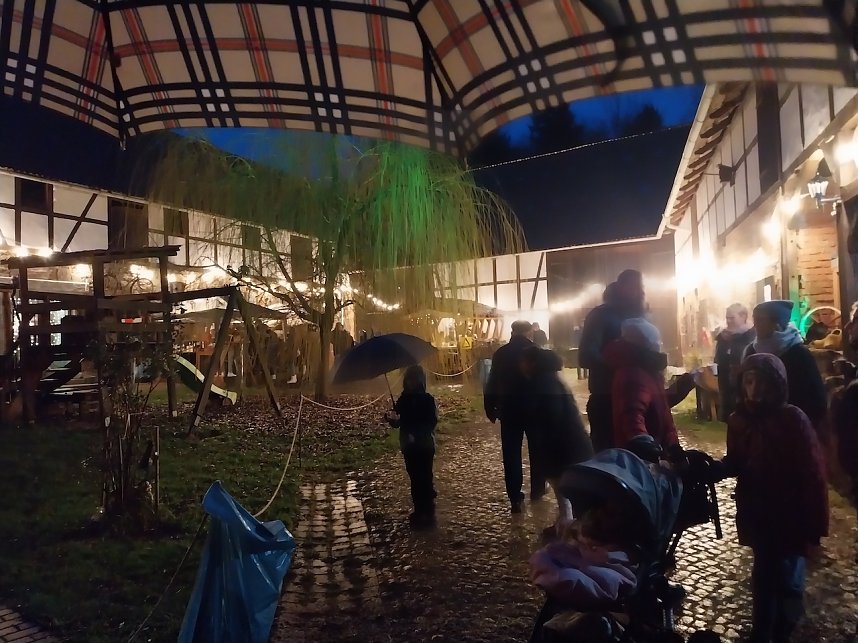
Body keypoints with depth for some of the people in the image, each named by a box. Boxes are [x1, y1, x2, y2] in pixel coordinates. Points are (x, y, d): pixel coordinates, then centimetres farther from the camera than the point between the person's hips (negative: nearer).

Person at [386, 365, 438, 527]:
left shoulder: (427, 400, -10)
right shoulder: (403, 399, 4)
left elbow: (432, 423, -16)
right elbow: (399, 421, 6)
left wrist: (417, 433, -28)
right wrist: (393, 420, -16)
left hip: (424, 446, -5)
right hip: (409, 446, 5)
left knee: (424, 478, -2)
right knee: (415, 478, 12)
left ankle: (428, 512, 8)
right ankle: (419, 511, 23)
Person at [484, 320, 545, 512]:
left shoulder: (500, 353, -1)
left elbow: (492, 383, -1)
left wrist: (491, 409, 6)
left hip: (509, 410, 0)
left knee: (511, 454, 3)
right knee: (536, 450, 18)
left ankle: (515, 498, 2)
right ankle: (537, 489, 28)